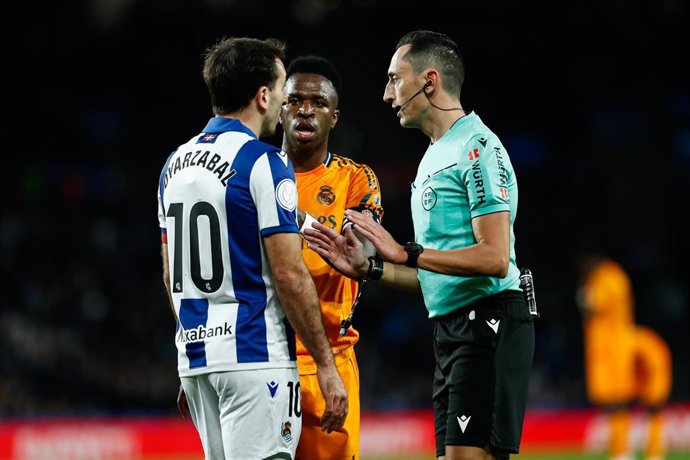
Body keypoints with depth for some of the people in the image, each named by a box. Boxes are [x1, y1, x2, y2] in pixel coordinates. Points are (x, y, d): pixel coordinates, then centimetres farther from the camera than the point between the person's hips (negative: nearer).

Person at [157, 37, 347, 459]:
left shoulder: (176, 163, 13)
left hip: (195, 358, 8)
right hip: (255, 358, -8)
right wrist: (325, 364, -10)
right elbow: (290, 275, -15)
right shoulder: (264, 163, -11)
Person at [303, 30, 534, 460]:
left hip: (487, 323, -10)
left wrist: (407, 253, -20)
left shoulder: (477, 147, -10)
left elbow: (494, 258, -20)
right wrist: (367, 268, 14)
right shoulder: (436, 155, 22)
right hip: (453, 328, 10)